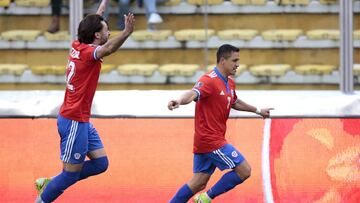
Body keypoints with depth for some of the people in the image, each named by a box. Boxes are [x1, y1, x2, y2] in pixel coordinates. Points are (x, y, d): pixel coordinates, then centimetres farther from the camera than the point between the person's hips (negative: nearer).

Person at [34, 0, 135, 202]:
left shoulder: (78, 46, 5)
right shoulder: (88, 52, -19)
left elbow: (94, 21, 25)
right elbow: (107, 49, -43)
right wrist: (126, 33, -58)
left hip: (81, 120, 10)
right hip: (74, 121, -10)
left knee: (100, 163, 9)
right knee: (71, 174, -2)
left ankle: (49, 184, 16)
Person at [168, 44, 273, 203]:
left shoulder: (230, 83, 12)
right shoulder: (209, 80, -18)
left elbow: (234, 103, 33)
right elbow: (194, 94, -37)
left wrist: (258, 111, 43)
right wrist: (180, 101, -59)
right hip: (210, 140, -9)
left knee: (198, 184, 9)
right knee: (244, 170, -9)